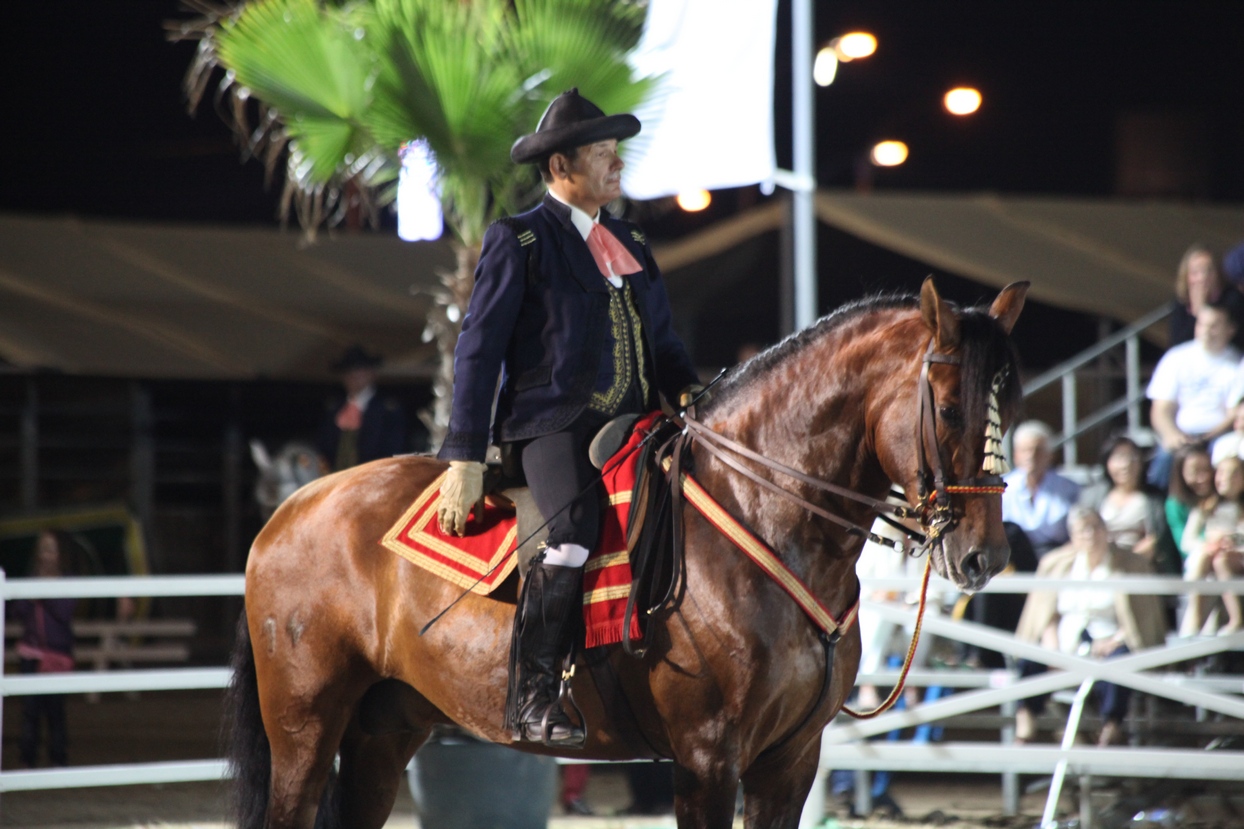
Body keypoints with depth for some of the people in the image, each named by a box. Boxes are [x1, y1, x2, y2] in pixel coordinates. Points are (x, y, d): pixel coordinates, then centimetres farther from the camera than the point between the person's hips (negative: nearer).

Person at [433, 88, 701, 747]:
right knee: (573, 529, -32)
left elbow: (662, 341, 27)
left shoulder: (631, 242, 21)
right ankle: (531, 698, -27)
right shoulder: (518, 242, 1)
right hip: (553, 421, -7)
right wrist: (464, 460, -11)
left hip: (632, 421, 7)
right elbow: (479, 350, -4)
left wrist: (687, 388, 3)